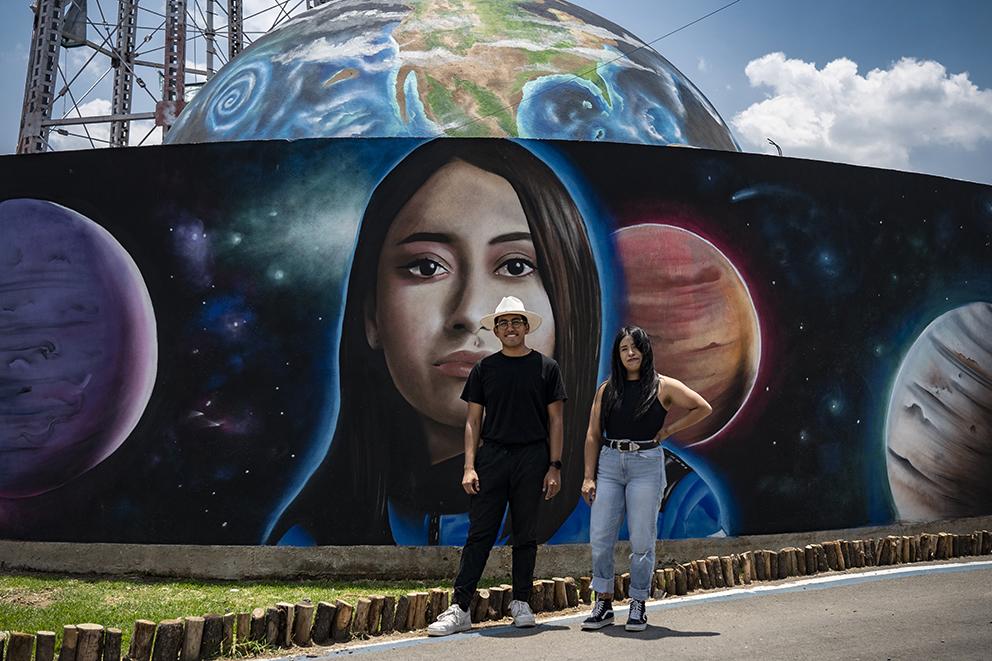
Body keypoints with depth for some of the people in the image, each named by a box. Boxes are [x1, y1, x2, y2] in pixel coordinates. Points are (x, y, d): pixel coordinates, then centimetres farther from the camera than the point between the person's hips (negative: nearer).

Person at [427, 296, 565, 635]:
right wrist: (469, 466, -2)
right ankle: (460, 608, -4)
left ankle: (521, 603, 19)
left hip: (532, 458, 0)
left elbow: (555, 420, 6)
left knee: (526, 536, 7)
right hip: (491, 455, 0)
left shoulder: (546, 366, 6)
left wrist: (555, 466, -1)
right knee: (479, 533, -3)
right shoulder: (484, 368, 8)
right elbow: (473, 420, 7)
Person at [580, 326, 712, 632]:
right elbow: (593, 435, 8)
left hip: (646, 465, -3)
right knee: (599, 539, -1)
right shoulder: (607, 389, 10)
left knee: (641, 540, 1)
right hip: (609, 463, 3)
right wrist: (589, 476, 1)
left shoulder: (662, 386, 2)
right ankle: (604, 604, 11)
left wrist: (669, 430, 1)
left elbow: (703, 408, 6)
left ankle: (638, 606, 14)